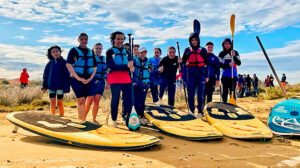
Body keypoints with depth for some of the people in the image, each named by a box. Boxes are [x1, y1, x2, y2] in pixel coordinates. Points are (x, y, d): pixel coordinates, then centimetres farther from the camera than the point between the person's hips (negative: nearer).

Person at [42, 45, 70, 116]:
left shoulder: (64, 62, -4)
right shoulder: (50, 63, 5)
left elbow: (67, 76, -5)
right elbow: (45, 75, 10)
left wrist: (66, 87, -11)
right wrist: (44, 86, 3)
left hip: (60, 86, -3)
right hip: (51, 86, 3)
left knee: (60, 103, 4)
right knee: (52, 103, 6)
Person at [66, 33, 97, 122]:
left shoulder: (91, 52, 13)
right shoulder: (74, 50, 0)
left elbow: (95, 66, 12)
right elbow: (68, 65, -11)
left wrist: (90, 78, -3)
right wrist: (78, 78, -16)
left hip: (89, 79, 4)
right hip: (77, 79, -3)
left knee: (91, 99, -5)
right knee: (81, 100, -1)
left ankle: (84, 119, 7)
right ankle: (81, 120, 9)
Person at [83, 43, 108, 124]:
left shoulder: (104, 59, 17)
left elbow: (106, 72, 19)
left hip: (101, 82, 4)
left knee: (97, 101, 3)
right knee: (89, 100, -8)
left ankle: (94, 119, 11)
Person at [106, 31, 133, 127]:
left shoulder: (126, 52, 16)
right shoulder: (109, 52, 0)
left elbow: (131, 64, 9)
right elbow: (112, 66, -12)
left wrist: (131, 67, -16)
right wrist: (126, 66, -20)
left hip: (127, 79, 5)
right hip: (115, 80, -4)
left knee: (129, 100, 4)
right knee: (115, 100, 1)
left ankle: (126, 118, 19)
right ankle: (114, 120, 11)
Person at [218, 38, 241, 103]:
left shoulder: (235, 52, 3)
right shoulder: (221, 53, 2)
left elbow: (239, 63, -3)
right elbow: (220, 65, -4)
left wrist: (234, 56, -18)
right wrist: (228, 64, -21)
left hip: (234, 75, 0)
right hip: (225, 75, 0)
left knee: (232, 91, 1)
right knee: (225, 92, 3)